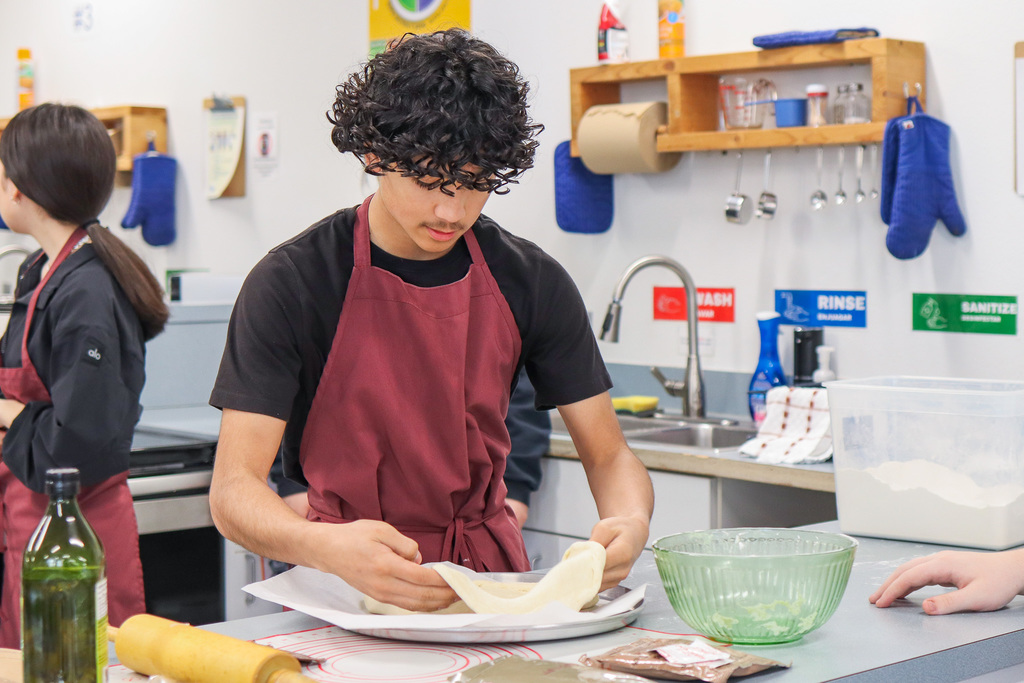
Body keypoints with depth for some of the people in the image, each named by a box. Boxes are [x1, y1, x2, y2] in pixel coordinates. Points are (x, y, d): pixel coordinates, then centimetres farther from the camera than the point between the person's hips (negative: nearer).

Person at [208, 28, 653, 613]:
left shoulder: (532, 282, 1)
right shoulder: (292, 284, -11)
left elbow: (609, 456, 5)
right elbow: (234, 489, -16)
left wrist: (629, 522, -20)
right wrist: (332, 548, -37)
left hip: (493, 574, 3)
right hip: (348, 588, -3)